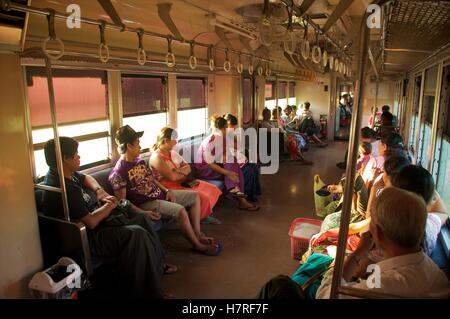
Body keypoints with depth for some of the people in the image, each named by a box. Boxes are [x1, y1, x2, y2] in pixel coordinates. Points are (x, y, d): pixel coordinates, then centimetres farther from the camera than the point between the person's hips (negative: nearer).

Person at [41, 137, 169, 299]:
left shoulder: (68, 174, 2)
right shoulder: (62, 188, -28)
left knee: (142, 217, 8)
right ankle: (145, 293, -10)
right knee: (137, 234, -25)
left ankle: (158, 264, 22)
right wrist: (110, 205, -11)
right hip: (87, 236, -11)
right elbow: (90, 222, -29)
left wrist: (99, 191, 3)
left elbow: (86, 178, 24)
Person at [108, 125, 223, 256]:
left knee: (194, 196, 6)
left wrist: (167, 190, 1)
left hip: (161, 194, 9)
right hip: (146, 203, -9)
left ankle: (198, 234, 8)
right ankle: (198, 245, -9)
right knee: (181, 211, -30)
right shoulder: (118, 173, -18)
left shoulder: (139, 160, 8)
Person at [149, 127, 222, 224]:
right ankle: (199, 219, 4)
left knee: (213, 190, 2)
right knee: (203, 198, -22)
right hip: (170, 188, -9)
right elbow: (172, 177, -23)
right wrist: (184, 173, -4)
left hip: (182, 182, 9)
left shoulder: (173, 153, 10)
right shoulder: (156, 157, -17)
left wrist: (179, 171, -14)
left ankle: (205, 215, 14)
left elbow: (188, 167, 9)